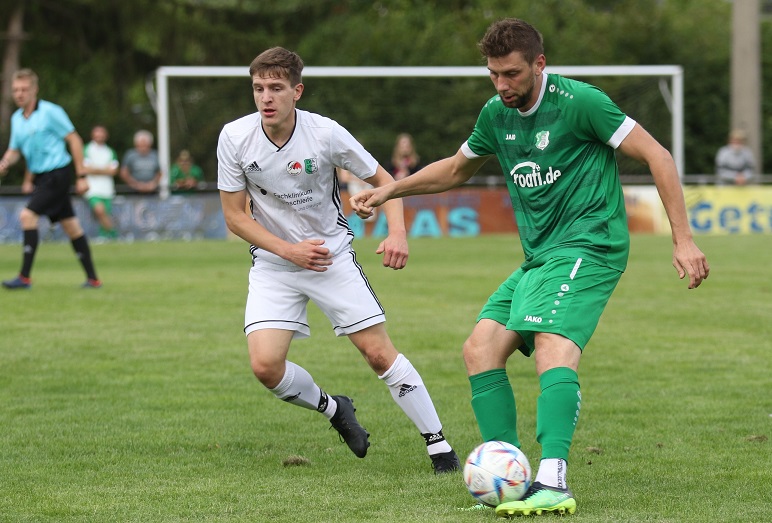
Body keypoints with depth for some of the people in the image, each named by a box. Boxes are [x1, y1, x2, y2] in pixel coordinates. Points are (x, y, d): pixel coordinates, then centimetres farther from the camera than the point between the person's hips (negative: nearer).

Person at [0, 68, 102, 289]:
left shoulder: (50, 111, -12)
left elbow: (74, 140, -10)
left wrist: (81, 176, -12)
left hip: (58, 172, -8)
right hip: (41, 176, 8)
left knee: (28, 215, -17)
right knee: (70, 225, 10)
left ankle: (25, 277, -16)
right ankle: (92, 278, 15)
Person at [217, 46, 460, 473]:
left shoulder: (325, 133, -16)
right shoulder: (235, 138, -13)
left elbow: (382, 180, -3)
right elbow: (235, 216, -5)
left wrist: (397, 233, -20)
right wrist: (289, 249, -16)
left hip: (332, 254, -1)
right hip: (272, 261, 1)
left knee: (379, 353, -7)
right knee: (265, 365, -15)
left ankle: (439, 445, 7)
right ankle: (333, 410, 15)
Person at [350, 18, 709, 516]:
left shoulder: (579, 101, -12)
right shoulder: (496, 115, 10)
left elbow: (658, 156, -10)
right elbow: (457, 168, 30)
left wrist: (683, 240, -14)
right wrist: (391, 190, 21)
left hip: (587, 245, -8)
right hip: (538, 257, 8)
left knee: (552, 344, -28)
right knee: (480, 349, -2)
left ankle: (553, 483, -41)